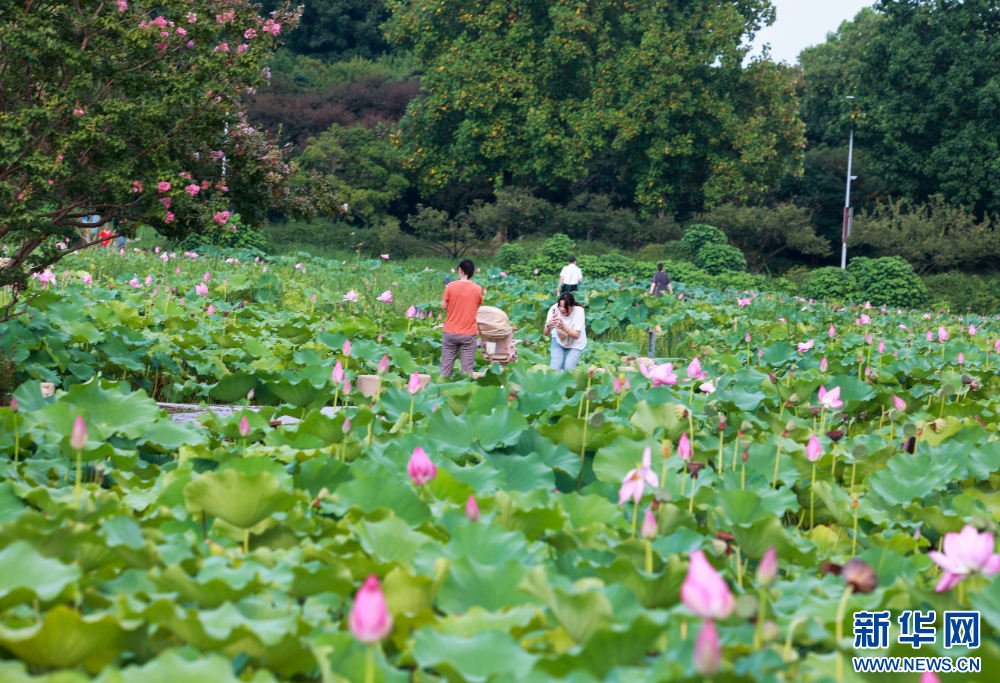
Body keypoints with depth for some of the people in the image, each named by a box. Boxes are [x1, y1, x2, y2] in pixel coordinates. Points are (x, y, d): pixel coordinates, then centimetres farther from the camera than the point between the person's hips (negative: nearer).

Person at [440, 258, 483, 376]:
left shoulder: (451, 286, -6)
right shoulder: (478, 289, -4)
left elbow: (444, 306, 1)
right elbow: (478, 308, 3)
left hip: (450, 332, 0)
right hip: (469, 333, 0)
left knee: (446, 367, 8)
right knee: (467, 368, 2)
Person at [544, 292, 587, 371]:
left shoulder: (579, 311, -28)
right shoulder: (554, 309, -25)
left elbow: (576, 335, -29)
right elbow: (545, 333, -24)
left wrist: (563, 327, -46)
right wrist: (549, 325, -47)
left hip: (576, 343, -1)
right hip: (558, 340, 1)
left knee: (568, 368, -17)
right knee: (555, 366, -17)